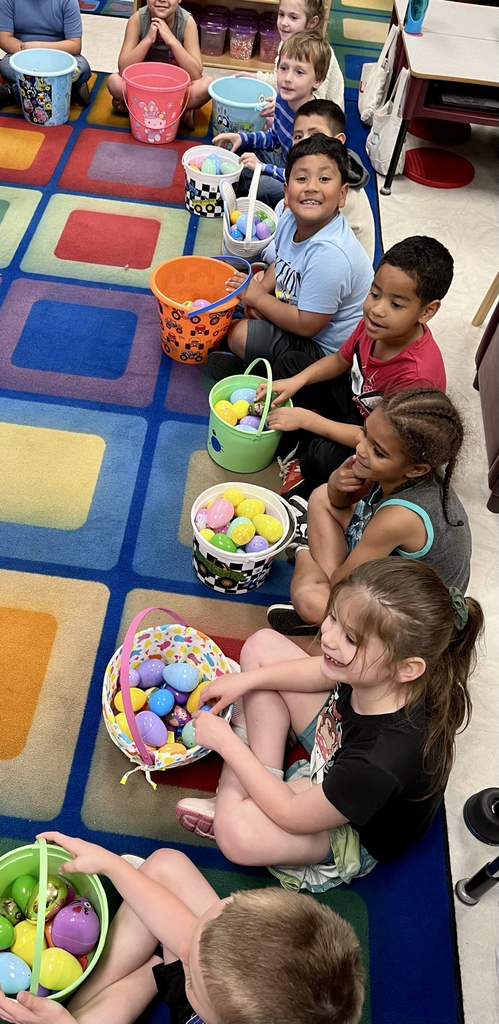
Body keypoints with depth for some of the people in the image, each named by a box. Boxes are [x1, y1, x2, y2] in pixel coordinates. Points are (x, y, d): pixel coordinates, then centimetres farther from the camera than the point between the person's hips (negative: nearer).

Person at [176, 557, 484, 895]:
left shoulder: (385, 761, -45)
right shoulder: (372, 674, -28)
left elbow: (292, 816, -30)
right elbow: (323, 672, 0)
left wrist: (226, 741, -22)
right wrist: (245, 680, -7)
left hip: (356, 832, -7)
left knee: (236, 832, -37)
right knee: (262, 644, -1)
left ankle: (233, 801, 1)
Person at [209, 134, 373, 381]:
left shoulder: (328, 253, -33)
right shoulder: (290, 219, -9)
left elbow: (306, 325, -28)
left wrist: (257, 297, -17)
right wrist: (260, 289, -7)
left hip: (325, 349, -9)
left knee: (240, 335, -19)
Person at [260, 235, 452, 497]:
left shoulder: (417, 375, -38)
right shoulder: (374, 324, -19)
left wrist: (306, 419, -30)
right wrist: (295, 382, -12)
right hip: (354, 401, 8)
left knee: (325, 456, -38)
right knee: (289, 362, 9)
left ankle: (304, 489, -2)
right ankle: (293, 455, 2)